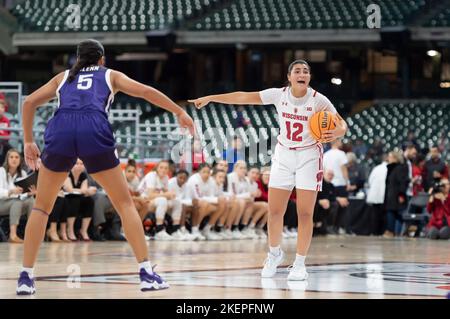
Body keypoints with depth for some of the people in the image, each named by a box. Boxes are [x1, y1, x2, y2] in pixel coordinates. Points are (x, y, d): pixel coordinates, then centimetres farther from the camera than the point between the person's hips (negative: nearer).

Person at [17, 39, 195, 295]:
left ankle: (26, 277, 8)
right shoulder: (110, 75, 29)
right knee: (125, 204, 10)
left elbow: (29, 103, 25)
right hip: (94, 132, -1)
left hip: (60, 130, 1)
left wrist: (29, 142, 29)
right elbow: (146, 92, 16)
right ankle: (147, 273, 1)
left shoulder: (63, 77, 33)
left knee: (42, 207, 17)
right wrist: (180, 112, 21)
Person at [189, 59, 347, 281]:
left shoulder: (318, 100, -15)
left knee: (305, 213, -7)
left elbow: (342, 126, -16)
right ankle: (274, 254, 24)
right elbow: (244, 97, -6)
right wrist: (210, 98, -8)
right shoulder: (279, 95, -8)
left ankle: (299, 263, 3)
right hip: (283, 155, 3)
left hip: (308, 156, -3)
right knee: (274, 211, 1)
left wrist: (336, 133, -40)